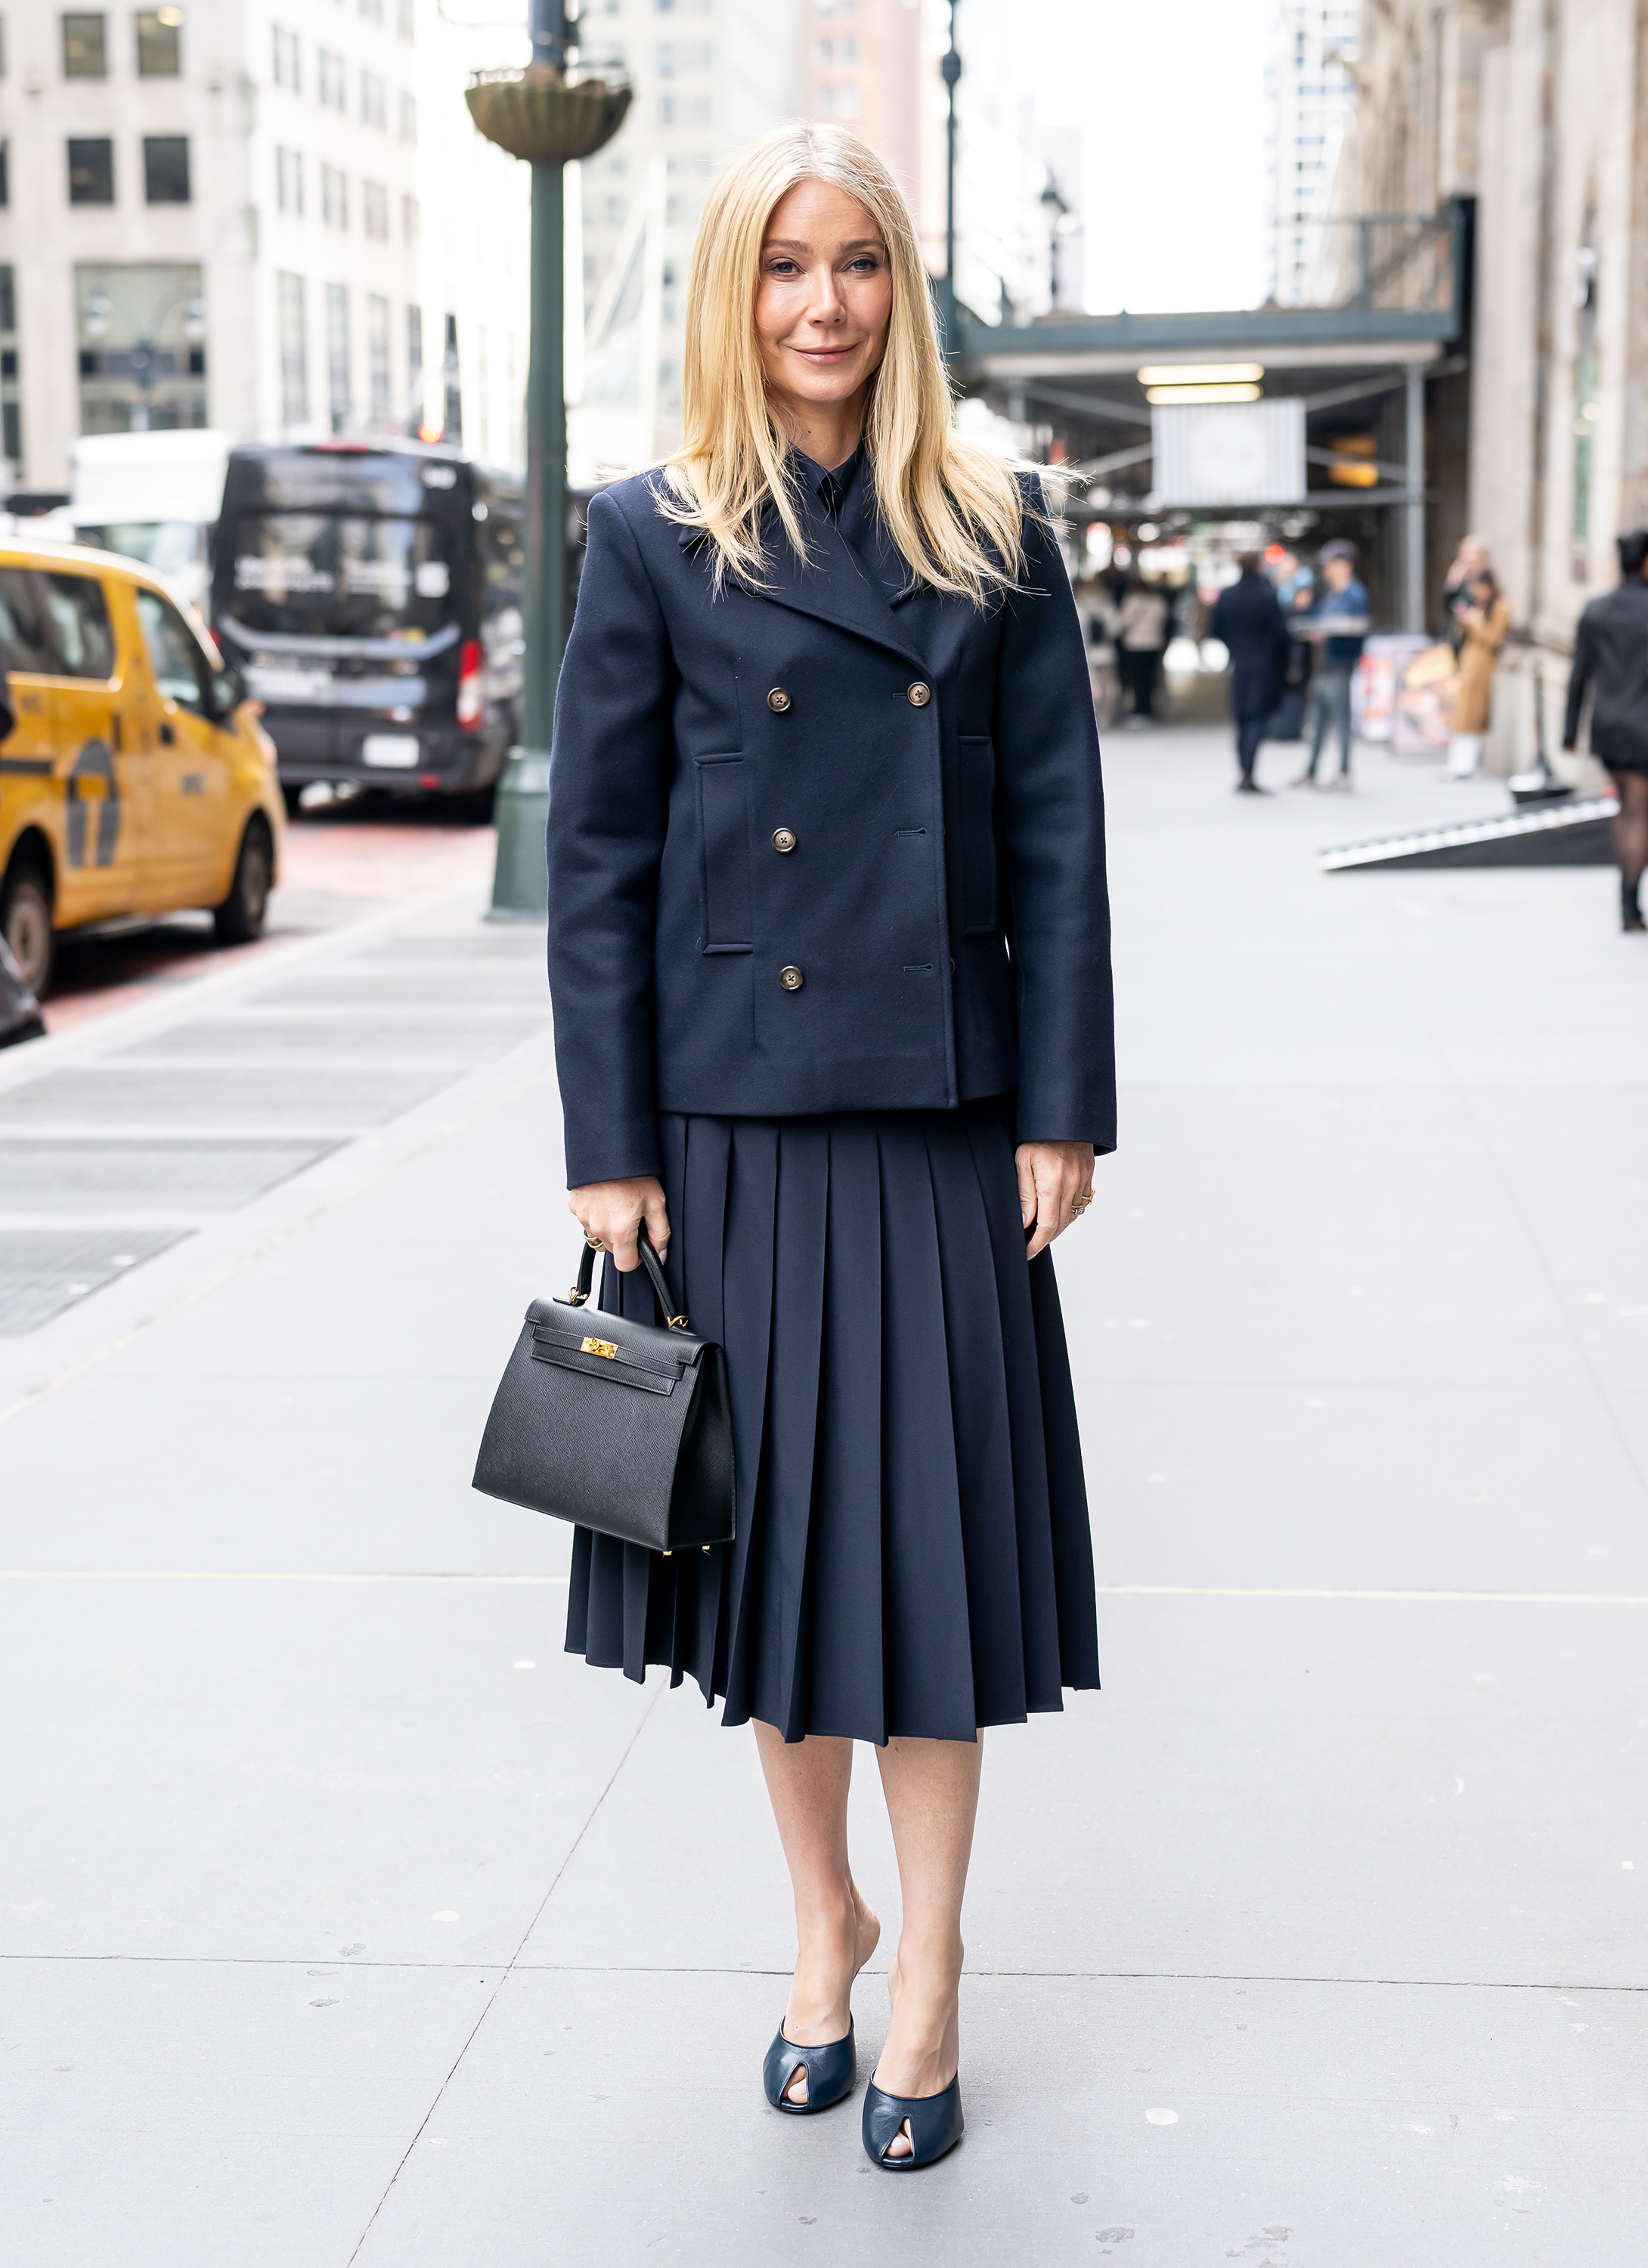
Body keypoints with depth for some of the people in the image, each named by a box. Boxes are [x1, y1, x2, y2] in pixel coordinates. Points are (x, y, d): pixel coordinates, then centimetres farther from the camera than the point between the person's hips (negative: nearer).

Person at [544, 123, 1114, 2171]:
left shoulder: (994, 538, 4)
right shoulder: (655, 539, 1)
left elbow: (1056, 836, 3)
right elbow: (595, 859, 0)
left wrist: (1062, 1110, -3)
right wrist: (608, 1149, -4)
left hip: (938, 1115, 0)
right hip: (730, 1110, 0)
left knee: (933, 1520, 2)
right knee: (766, 1513, 9)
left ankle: (927, 1967, 18)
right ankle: (821, 1917, 30)